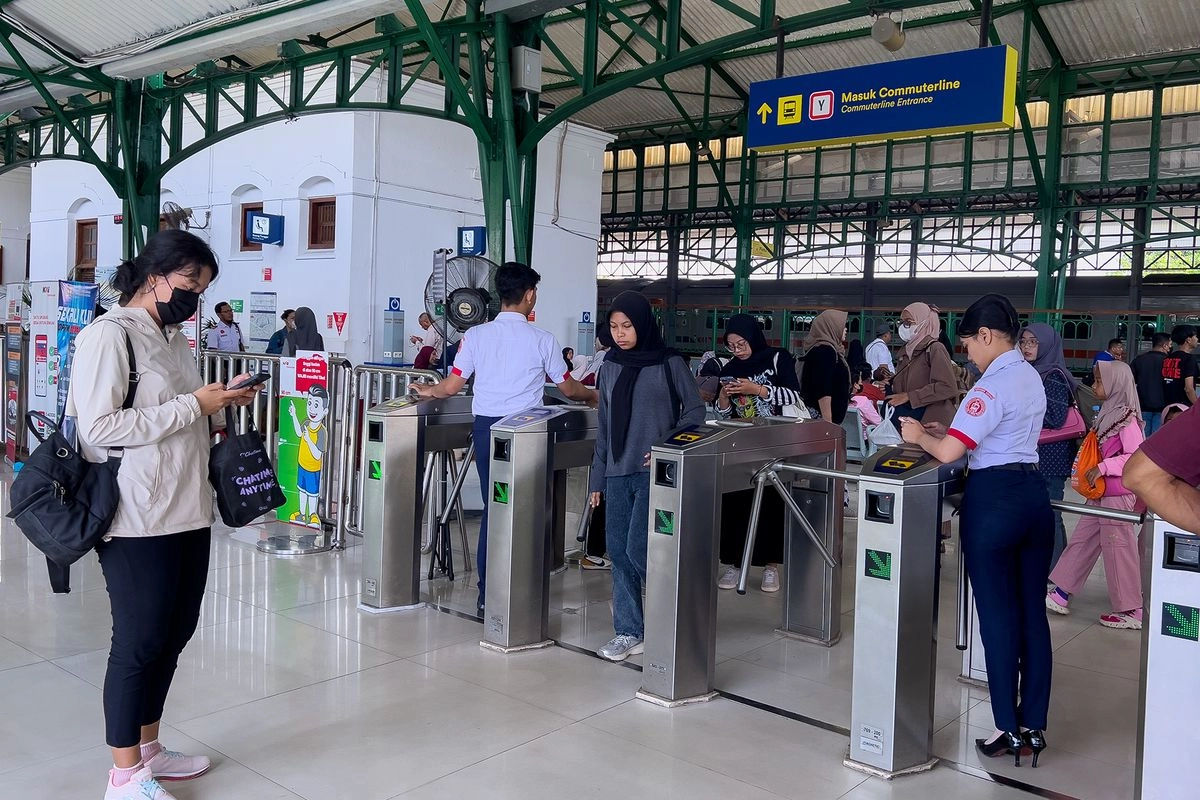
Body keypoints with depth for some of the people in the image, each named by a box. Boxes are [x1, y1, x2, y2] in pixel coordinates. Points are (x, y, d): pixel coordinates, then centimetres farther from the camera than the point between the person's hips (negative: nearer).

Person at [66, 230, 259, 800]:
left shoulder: (171, 337, 15)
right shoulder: (109, 334, -11)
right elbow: (99, 426, -21)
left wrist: (222, 405, 5)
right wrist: (193, 406, -19)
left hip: (188, 512, 8)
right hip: (138, 521, -8)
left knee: (175, 633, 16)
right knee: (139, 641, 3)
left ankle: (147, 749, 33)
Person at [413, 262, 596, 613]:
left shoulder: (476, 335, 1)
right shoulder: (543, 340, -4)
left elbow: (452, 385, 3)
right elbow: (568, 388, 7)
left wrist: (427, 390, 25)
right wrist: (593, 395, 27)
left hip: (485, 427, 3)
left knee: (491, 507, 10)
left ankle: (487, 594, 13)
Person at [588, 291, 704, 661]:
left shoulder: (669, 363, -3)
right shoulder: (610, 367, 10)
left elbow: (694, 409, 0)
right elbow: (604, 425, 14)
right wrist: (598, 476, 12)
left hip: (654, 471, -5)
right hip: (617, 473, 5)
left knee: (637, 547, -11)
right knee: (618, 550, 5)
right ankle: (628, 632, 15)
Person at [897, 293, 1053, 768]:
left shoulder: (992, 385, -16)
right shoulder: (1032, 377, 12)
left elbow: (949, 453, -21)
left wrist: (919, 436, -1)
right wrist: (948, 430, 16)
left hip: (993, 497, -8)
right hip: (1033, 491, 8)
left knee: (998, 615, 1)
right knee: (1032, 612, 10)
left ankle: (1010, 730, 9)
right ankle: (1034, 727, 17)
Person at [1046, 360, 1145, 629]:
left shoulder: (1127, 419, -16)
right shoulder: (1107, 413, 10)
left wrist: (1102, 468, -23)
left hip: (1118, 495, -9)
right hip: (1101, 494, 9)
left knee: (1118, 548, -1)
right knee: (1082, 541, 12)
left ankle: (1132, 611, 11)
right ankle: (1060, 595, 19)